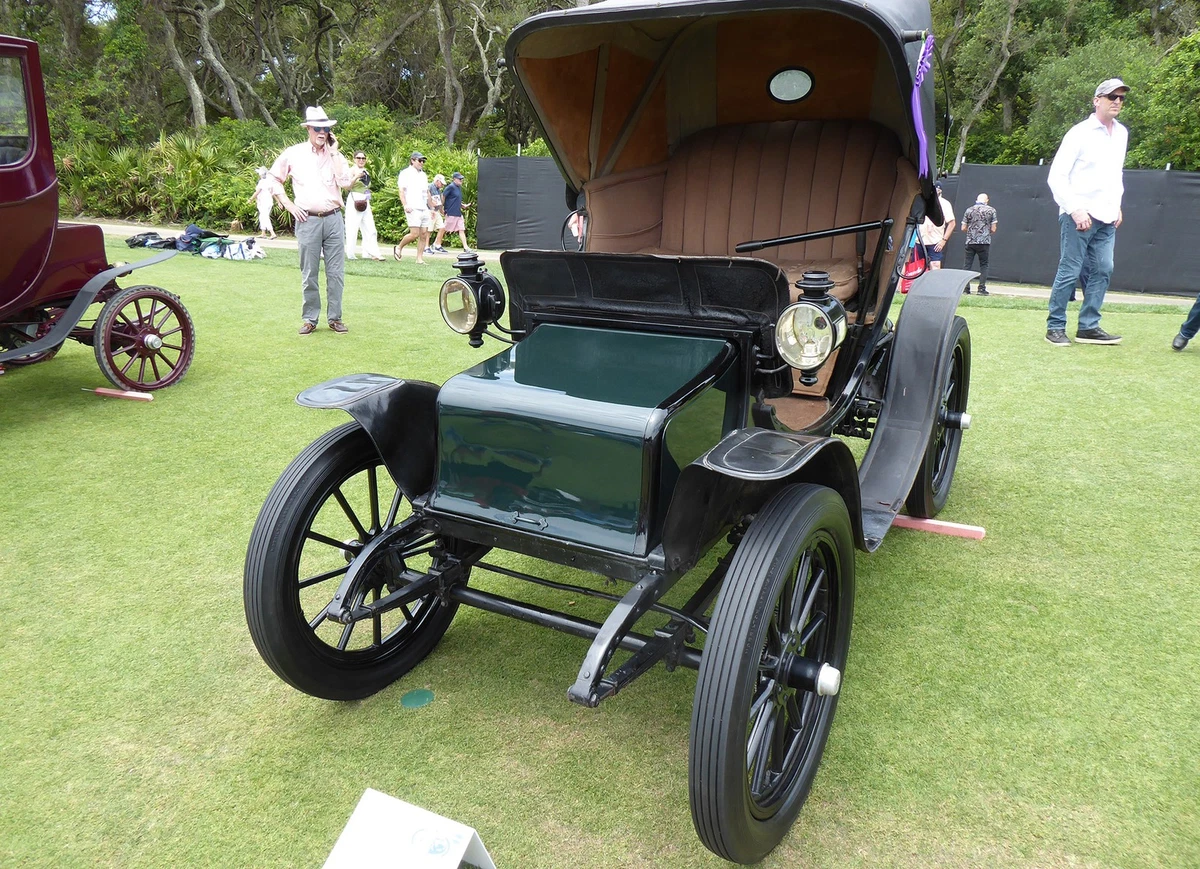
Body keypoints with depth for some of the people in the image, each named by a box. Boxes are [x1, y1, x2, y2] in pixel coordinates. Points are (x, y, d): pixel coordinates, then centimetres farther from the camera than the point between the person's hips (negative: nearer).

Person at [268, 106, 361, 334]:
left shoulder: (335, 155, 8)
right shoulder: (293, 153, 4)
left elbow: (345, 183, -8)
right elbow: (274, 178, 11)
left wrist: (333, 152, -6)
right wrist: (288, 204, 1)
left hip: (333, 219, 1)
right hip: (307, 221, -1)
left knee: (336, 273, 3)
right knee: (309, 274, 3)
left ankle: (335, 317, 12)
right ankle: (310, 319, 12)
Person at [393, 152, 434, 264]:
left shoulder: (423, 175, 22)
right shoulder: (405, 173, 1)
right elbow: (401, 190, -7)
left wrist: (432, 208, 22)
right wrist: (405, 205, -20)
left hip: (424, 209, 7)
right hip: (413, 209, -7)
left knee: (424, 234, 1)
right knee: (414, 234, -15)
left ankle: (420, 258, 4)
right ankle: (399, 247, 8)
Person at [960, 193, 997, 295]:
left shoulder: (969, 210, 5)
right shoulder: (991, 210, 1)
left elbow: (963, 228, 5)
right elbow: (993, 229, 0)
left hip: (970, 242, 1)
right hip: (984, 242, -1)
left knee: (967, 265, 6)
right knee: (983, 265, 7)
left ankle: (965, 288, 1)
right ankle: (982, 288, 2)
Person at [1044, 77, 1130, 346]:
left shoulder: (1121, 133, 13)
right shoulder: (1079, 133, -7)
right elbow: (1056, 176, -10)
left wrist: (1117, 205, 14)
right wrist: (1075, 209, -17)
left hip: (1106, 217, 7)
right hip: (1078, 215, -7)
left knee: (1103, 270, 4)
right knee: (1069, 272, -6)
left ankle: (1088, 327, 11)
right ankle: (1055, 327, 3)